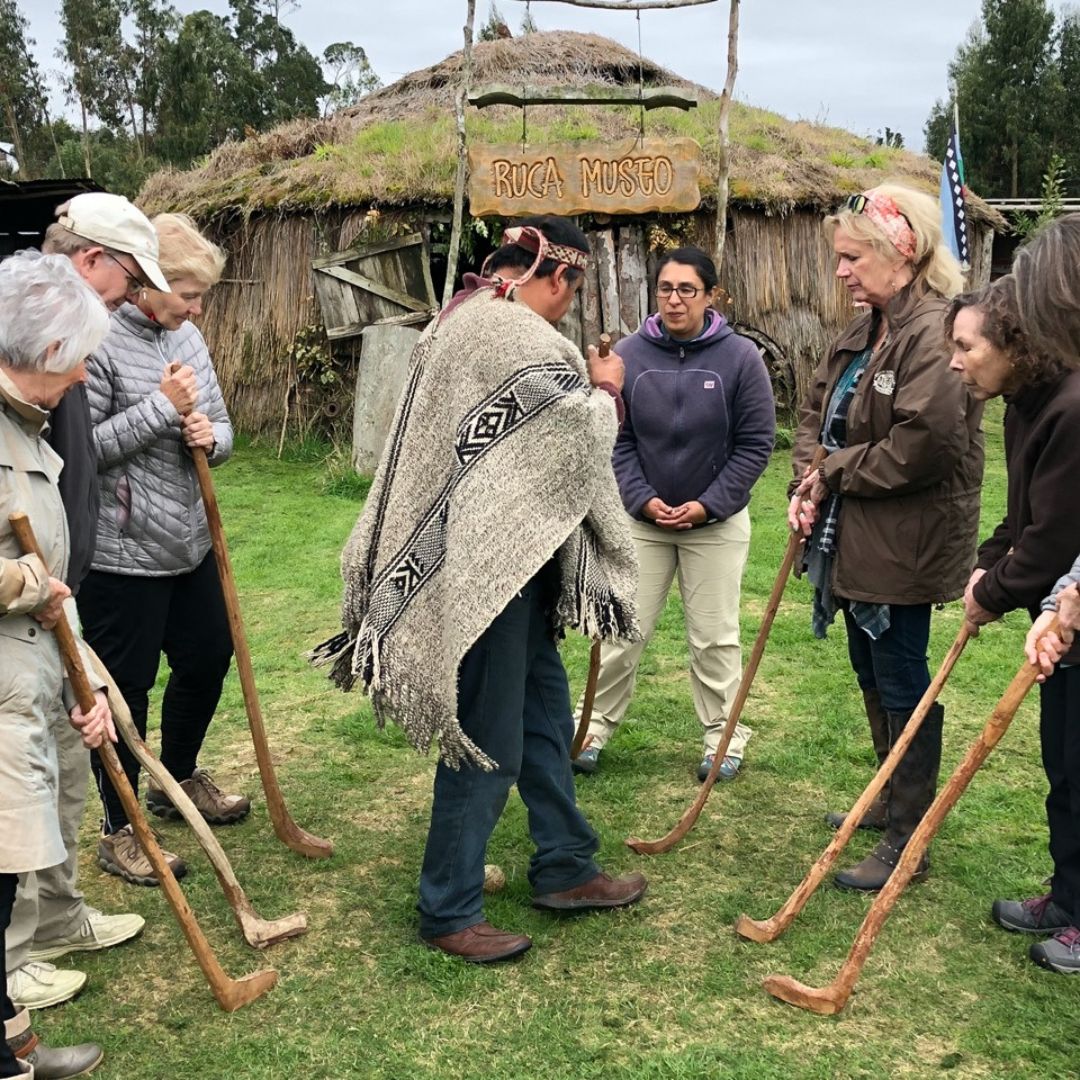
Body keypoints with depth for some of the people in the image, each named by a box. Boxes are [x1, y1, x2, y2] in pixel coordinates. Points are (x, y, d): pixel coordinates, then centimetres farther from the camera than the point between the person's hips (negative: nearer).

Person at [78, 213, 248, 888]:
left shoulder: (186, 339, 7)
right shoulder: (101, 342, -15)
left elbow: (221, 428, 13)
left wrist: (210, 436, -10)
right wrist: (163, 407, -21)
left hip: (189, 542, 8)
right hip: (121, 551, -8)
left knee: (209, 658, 19)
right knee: (126, 686, 3)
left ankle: (179, 780, 44)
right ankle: (121, 832, 21)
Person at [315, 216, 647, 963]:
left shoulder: (470, 316, 15)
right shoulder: (514, 336, -19)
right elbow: (582, 431, -20)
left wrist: (585, 386, 11)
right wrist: (608, 388, 0)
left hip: (507, 558, 11)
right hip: (488, 566, -11)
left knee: (545, 712, 19)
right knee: (490, 741, -1)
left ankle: (565, 869, 33)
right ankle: (448, 911, 13)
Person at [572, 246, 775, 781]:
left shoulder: (740, 356, -10)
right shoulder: (629, 355, -7)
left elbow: (756, 443, -7)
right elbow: (614, 438, -2)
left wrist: (709, 504, -13)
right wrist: (642, 499, -13)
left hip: (717, 521, -1)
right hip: (642, 518, 1)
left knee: (714, 637, 10)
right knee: (623, 631, 7)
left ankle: (724, 738, 25)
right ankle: (595, 727, 21)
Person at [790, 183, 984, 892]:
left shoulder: (935, 332, -20)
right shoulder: (864, 332, 10)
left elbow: (926, 442, -29)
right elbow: (817, 411, 15)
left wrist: (835, 473, -15)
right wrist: (809, 482, -3)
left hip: (904, 544, -10)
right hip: (855, 536, 10)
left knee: (902, 687, 2)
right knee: (873, 679, 21)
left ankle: (908, 844, 16)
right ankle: (890, 804, 40)